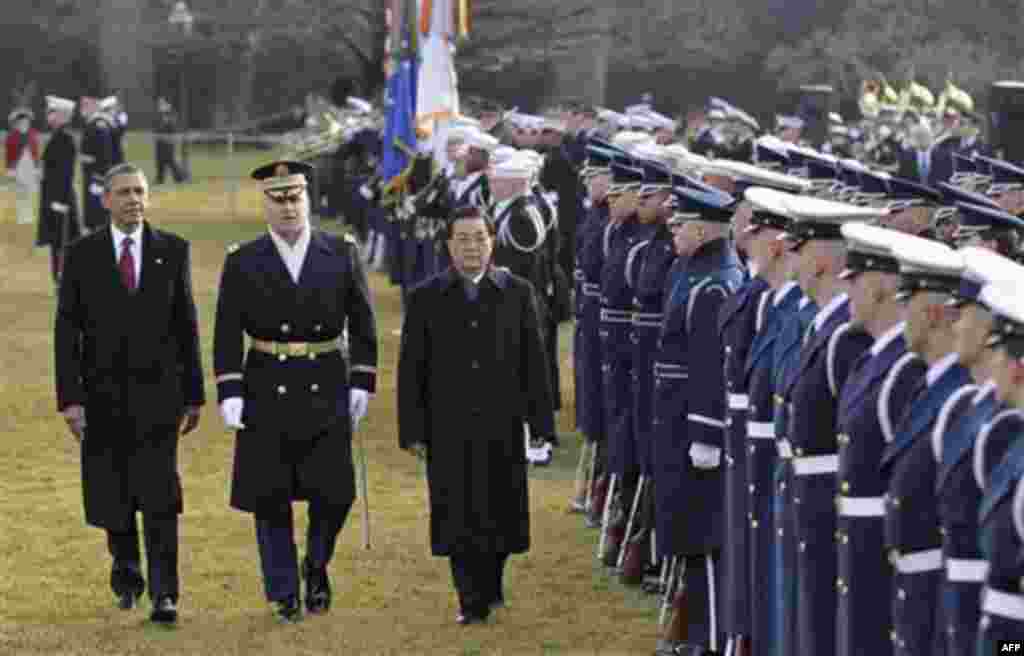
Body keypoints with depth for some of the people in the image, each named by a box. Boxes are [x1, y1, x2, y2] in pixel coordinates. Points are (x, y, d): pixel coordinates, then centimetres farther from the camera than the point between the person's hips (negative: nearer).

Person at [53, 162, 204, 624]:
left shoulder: (173, 250, 2)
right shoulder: (82, 255, -1)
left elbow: (186, 325, 5)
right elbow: (67, 330, -2)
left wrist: (193, 395, 4)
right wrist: (70, 398, -9)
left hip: (157, 392, -1)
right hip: (103, 393, 1)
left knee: (159, 495, -9)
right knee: (111, 495, 10)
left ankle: (164, 596, -8)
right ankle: (126, 568, 36)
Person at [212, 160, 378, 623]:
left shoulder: (342, 253, 3)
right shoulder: (242, 263, 1)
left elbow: (362, 324, 7)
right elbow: (227, 335, -1)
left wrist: (362, 384, 0)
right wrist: (229, 393, -9)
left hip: (327, 389, 1)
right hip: (267, 392, 0)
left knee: (334, 493, -3)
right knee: (270, 498, 2)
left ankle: (316, 565, 25)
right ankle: (284, 594, 14)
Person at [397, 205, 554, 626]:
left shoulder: (518, 293, 3)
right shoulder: (426, 298, 1)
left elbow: (534, 364, 3)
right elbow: (410, 370, 2)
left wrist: (541, 424, -2)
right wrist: (412, 431, -3)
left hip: (502, 429, 1)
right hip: (449, 432, -1)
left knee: (501, 512, 6)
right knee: (459, 518, 0)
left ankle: (491, 585, 30)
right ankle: (473, 602, 11)